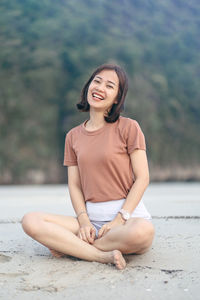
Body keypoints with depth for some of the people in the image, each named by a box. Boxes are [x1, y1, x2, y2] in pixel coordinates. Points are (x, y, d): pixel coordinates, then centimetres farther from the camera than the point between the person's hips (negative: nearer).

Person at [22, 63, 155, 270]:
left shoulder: (128, 127, 0)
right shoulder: (73, 136, 13)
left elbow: (142, 178, -4)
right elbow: (74, 185, 9)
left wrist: (120, 219, -14)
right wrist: (84, 221, -9)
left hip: (129, 214, -2)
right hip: (92, 217, 3)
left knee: (143, 231, -39)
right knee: (30, 221, -19)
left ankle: (68, 245, -17)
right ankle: (103, 255, -22)